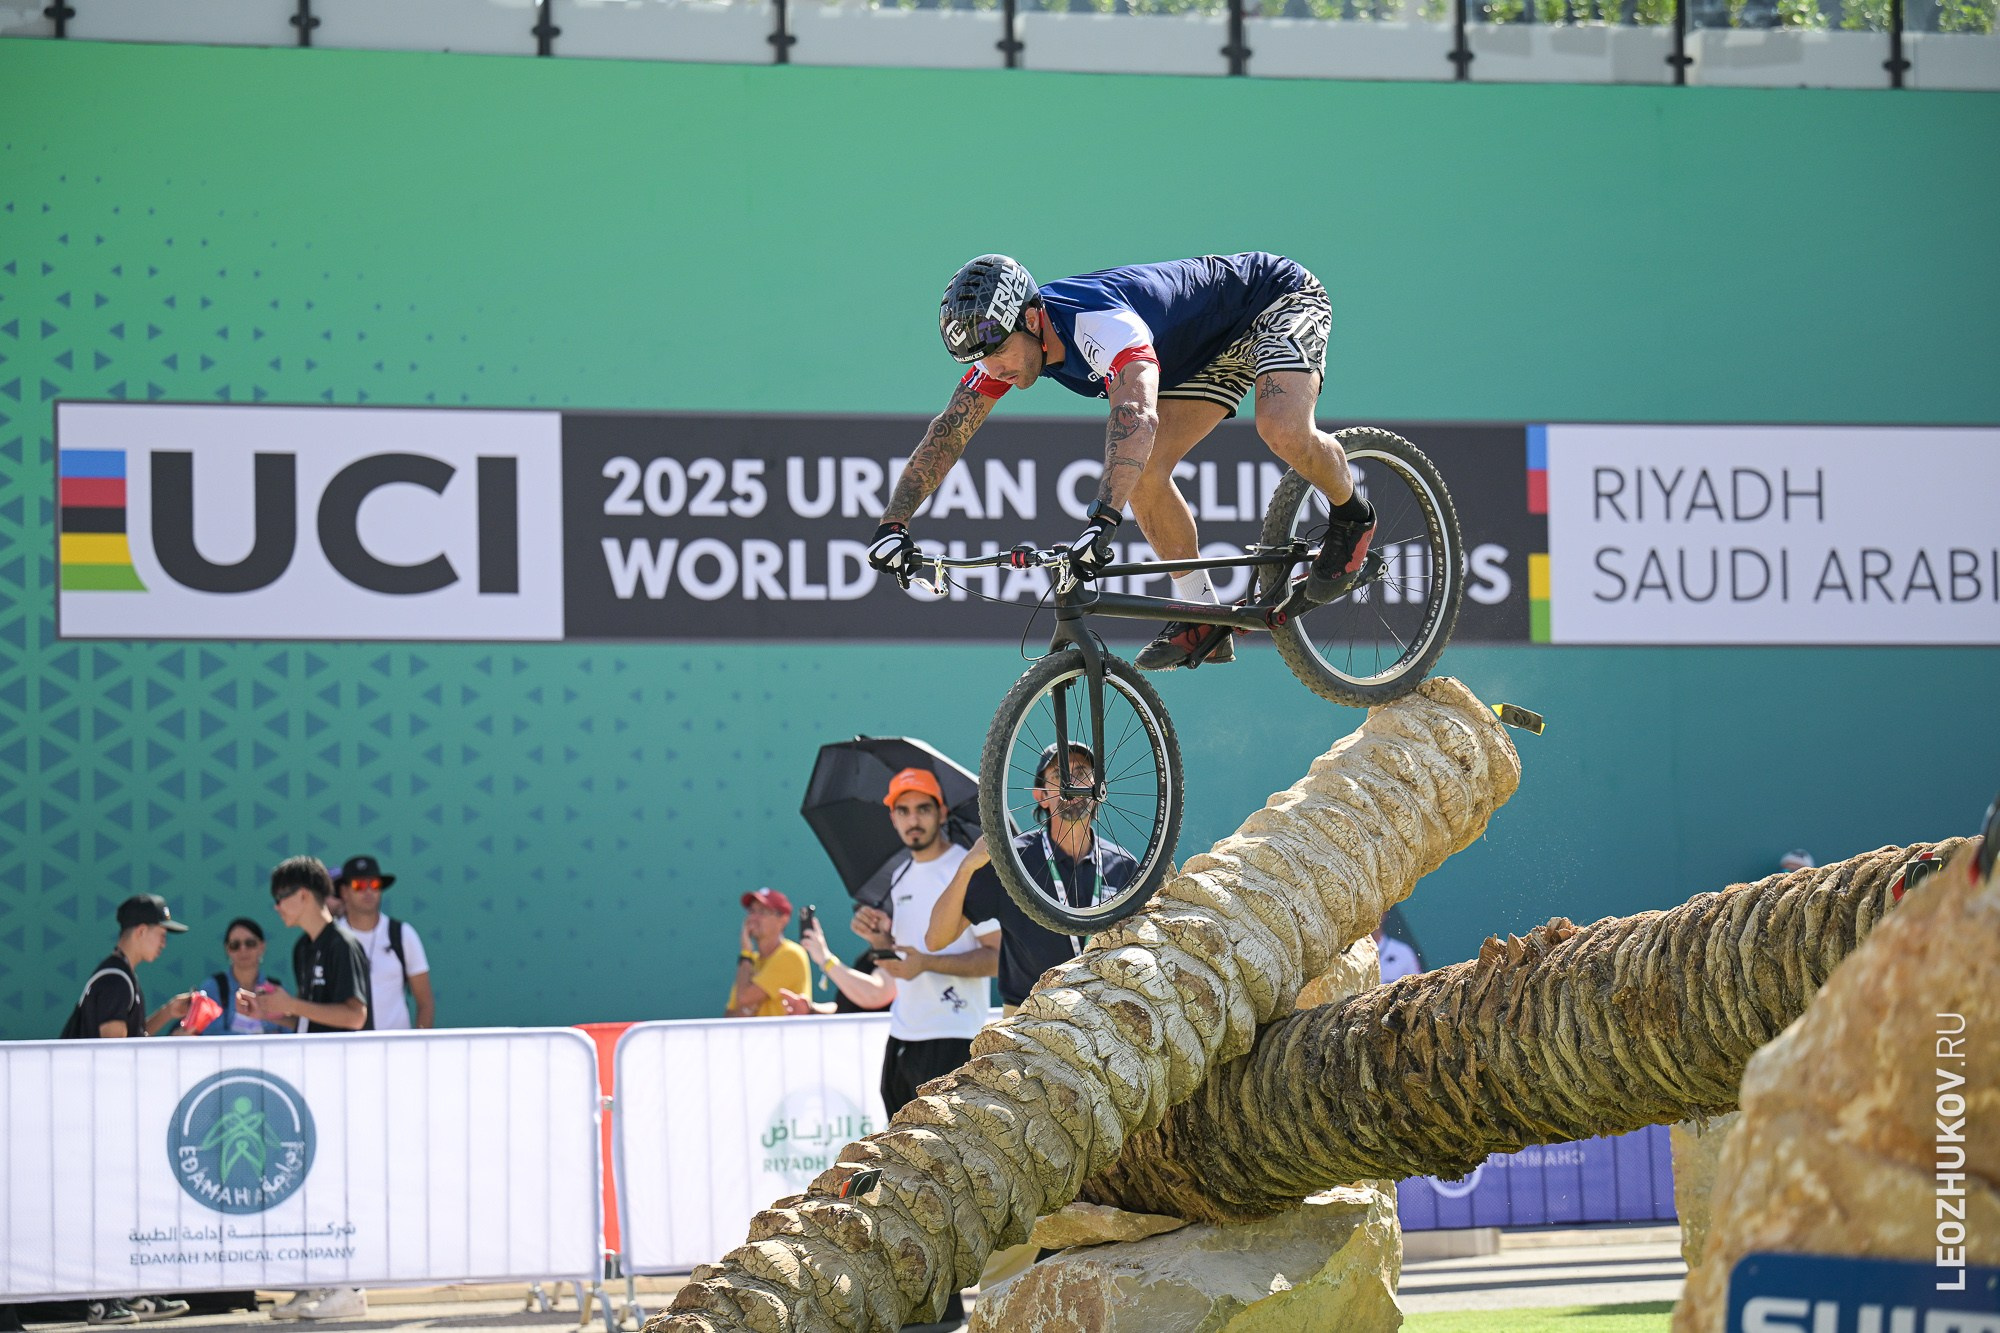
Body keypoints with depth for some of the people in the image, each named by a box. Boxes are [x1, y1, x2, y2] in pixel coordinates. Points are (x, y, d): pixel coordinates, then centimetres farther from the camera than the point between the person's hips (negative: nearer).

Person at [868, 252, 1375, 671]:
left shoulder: (1099, 322, -41)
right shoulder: (1004, 337, -15)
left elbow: (1137, 414, -57)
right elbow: (948, 431, -11)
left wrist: (1101, 522, -68)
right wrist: (892, 525, -21)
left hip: (1282, 297, -8)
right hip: (1214, 348, 8)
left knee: (1284, 431, -34)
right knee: (1141, 473, -7)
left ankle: (1351, 517, -3)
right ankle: (1202, 620, 7)